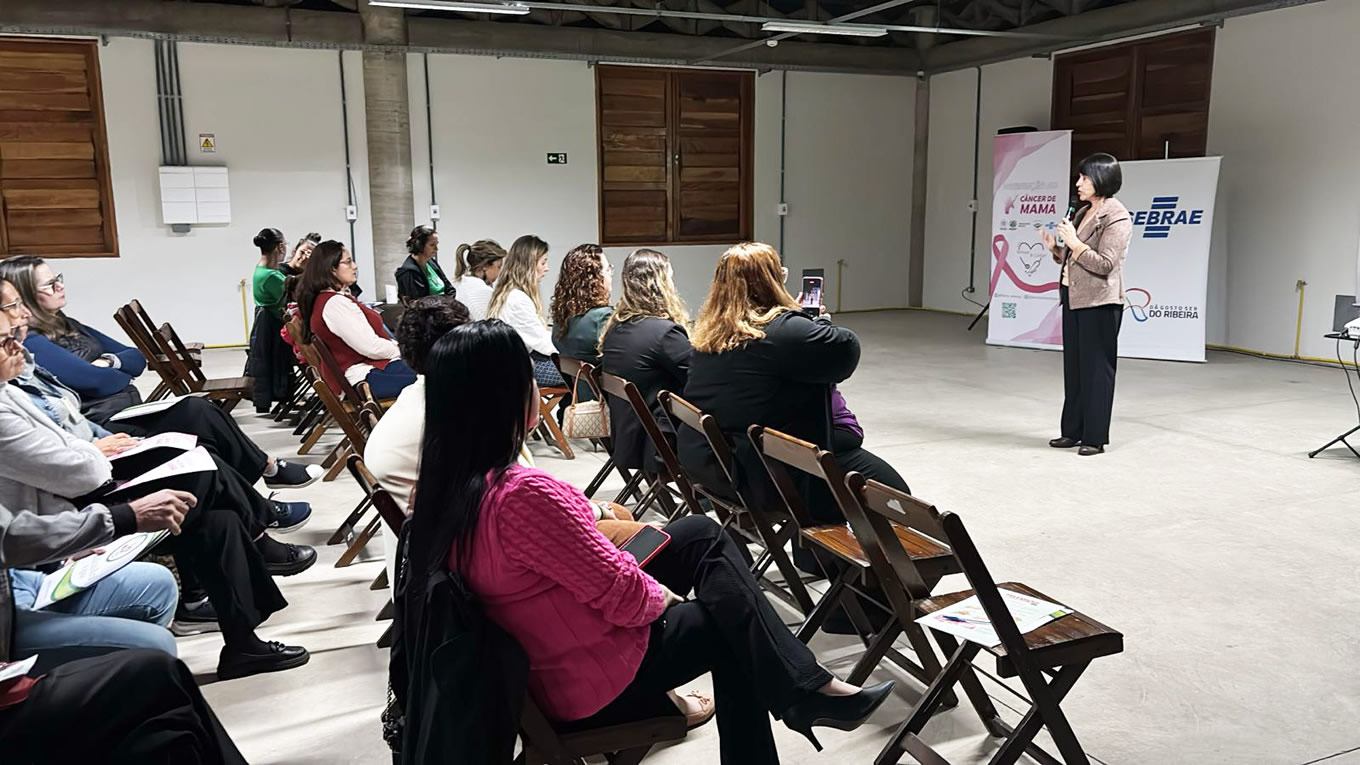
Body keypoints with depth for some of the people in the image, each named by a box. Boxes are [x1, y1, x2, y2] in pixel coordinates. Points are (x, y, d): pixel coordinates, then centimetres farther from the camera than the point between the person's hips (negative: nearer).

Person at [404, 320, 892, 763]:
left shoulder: (446, 483, -6)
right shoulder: (522, 494, -34)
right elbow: (624, 595, -25)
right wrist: (663, 595, -6)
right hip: (593, 682, -9)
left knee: (701, 534, 14)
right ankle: (808, 692, 33)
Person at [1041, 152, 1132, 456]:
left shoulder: (1117, 217, -11)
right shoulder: (1083, 213, 15)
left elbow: (1105, 265, -18)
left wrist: (1074, 242, -18)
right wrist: (1055, 248, 2)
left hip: (1099, 304, -8)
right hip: (1073, 298, 8)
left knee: (1096, 368, -1)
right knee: (1073, 366, 11)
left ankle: (1095, 437, 6)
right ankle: (1073, 430, 19)